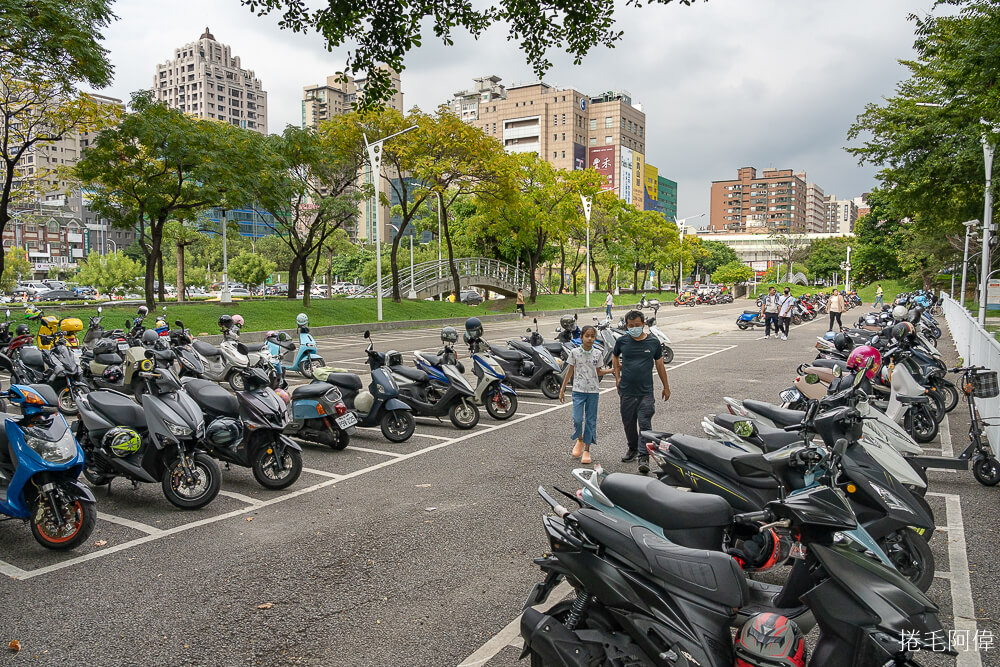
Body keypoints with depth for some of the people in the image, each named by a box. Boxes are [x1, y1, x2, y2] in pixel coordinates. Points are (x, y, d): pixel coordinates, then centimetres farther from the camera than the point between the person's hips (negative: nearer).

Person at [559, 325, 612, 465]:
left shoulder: (596, 354, 4)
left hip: (593, 391, 2)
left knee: (591, 420, 4)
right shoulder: (575, 352, -3)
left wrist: (613, 369, 4)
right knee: (577, 419, -11)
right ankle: (579, 440, 20)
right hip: (578, 390, -2)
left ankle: (587, 449, 15)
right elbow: (570, 371, 4)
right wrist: (562, 390, 4)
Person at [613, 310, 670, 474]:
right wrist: (617, 377, 9)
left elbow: (659, 365, 10)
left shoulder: (653, 342, 0)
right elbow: (615, 357, 20)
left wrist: (666, 387, 14)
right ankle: (632, 449, 33)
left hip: (646, 391, -2)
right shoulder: (622, 342, 1)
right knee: (628, 422, 13)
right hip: (626, 391, 2)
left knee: (645, 424, -8)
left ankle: (644, 457, -7)